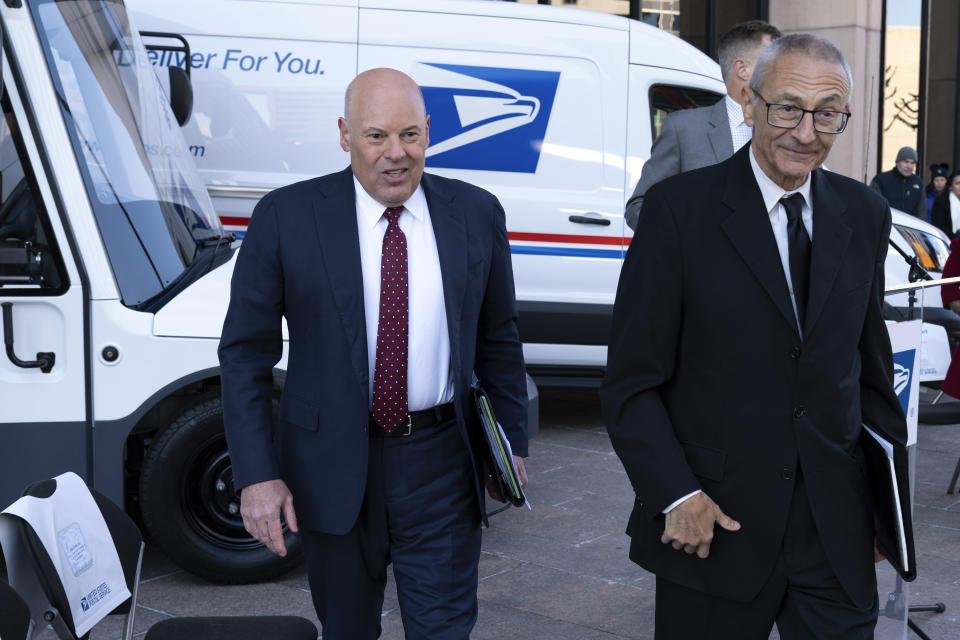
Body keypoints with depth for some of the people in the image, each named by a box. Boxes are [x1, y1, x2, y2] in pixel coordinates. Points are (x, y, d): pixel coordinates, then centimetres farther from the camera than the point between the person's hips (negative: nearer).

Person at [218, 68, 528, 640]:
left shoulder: (476, 214, 1)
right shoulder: (287, 218, -7)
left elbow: (499, 339, 10)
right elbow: (246, 351, -4)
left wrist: (511, 443, 9)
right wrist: (256, 474, -10)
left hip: (442, 466, 1)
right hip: (331, 466, 0)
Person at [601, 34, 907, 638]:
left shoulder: (865, 215, 5)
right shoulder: (680, 209, -9)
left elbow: (870, 360, 14)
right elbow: (632, 381, -8)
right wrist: (675, 496, -15)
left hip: (837, 530, 4)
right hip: (714, 524, -3)